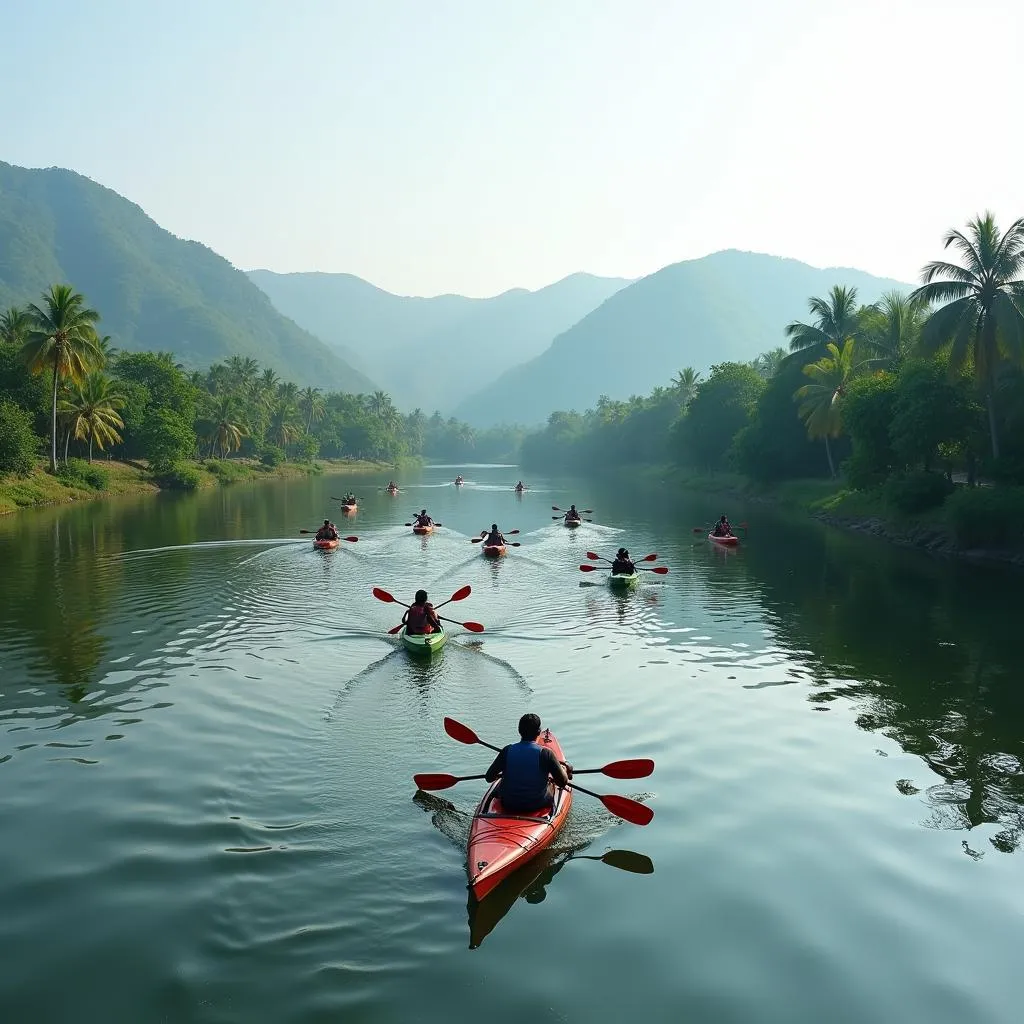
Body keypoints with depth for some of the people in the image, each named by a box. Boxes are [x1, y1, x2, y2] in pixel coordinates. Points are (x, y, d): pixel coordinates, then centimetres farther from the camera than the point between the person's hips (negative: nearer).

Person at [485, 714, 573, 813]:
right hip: (537, 804, -1)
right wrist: (565, 771, 12)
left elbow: (489, 778, -4)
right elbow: (563, 783, -11)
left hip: (508, 805, 2)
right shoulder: (545, 753, -17)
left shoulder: (507, 751, -12)